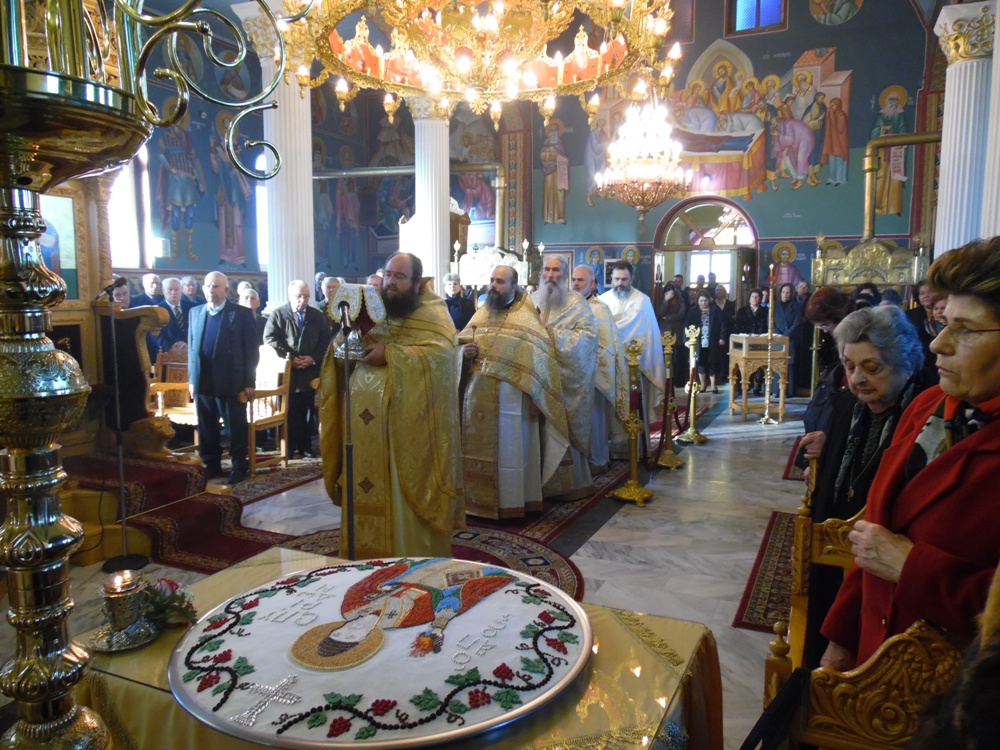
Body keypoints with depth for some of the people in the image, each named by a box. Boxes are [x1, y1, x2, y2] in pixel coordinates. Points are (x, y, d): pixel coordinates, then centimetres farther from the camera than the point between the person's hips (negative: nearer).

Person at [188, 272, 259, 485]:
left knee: (236, 428, 4)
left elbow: (251, 350, -4)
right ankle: (211, 465, 25)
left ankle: (239, 467, 15)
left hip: (231, 381, -4)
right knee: (206, 428, 12)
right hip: (202, 381, 4)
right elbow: (191, 347, 13)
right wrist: (192, 379, 7)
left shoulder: (242, 313, -3)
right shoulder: (195, 313, 11)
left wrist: (249, 383, -8)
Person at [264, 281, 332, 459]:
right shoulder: (278, 314, 1)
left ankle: (305, 446, 17)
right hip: (287, 371, -2)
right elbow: (270, 339, -6)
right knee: (290, 412, 3)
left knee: (307, 412, 7)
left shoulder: (317, 315, 10)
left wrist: (313, 358, -8)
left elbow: (326, 340, 7)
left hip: (310, 371, 3)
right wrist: (289, 357, -14)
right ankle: (289, 447, 12)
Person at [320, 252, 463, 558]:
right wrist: (348, 336, -8)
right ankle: (366, 553, 23)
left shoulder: (433, 313, 0)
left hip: (407, 424, -5)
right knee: (367, 490, 9)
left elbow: (442, 353, -18)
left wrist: (390, 354, -21)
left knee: (406, 492, 1)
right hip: (366, 419, 5)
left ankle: (412, 560, 14)